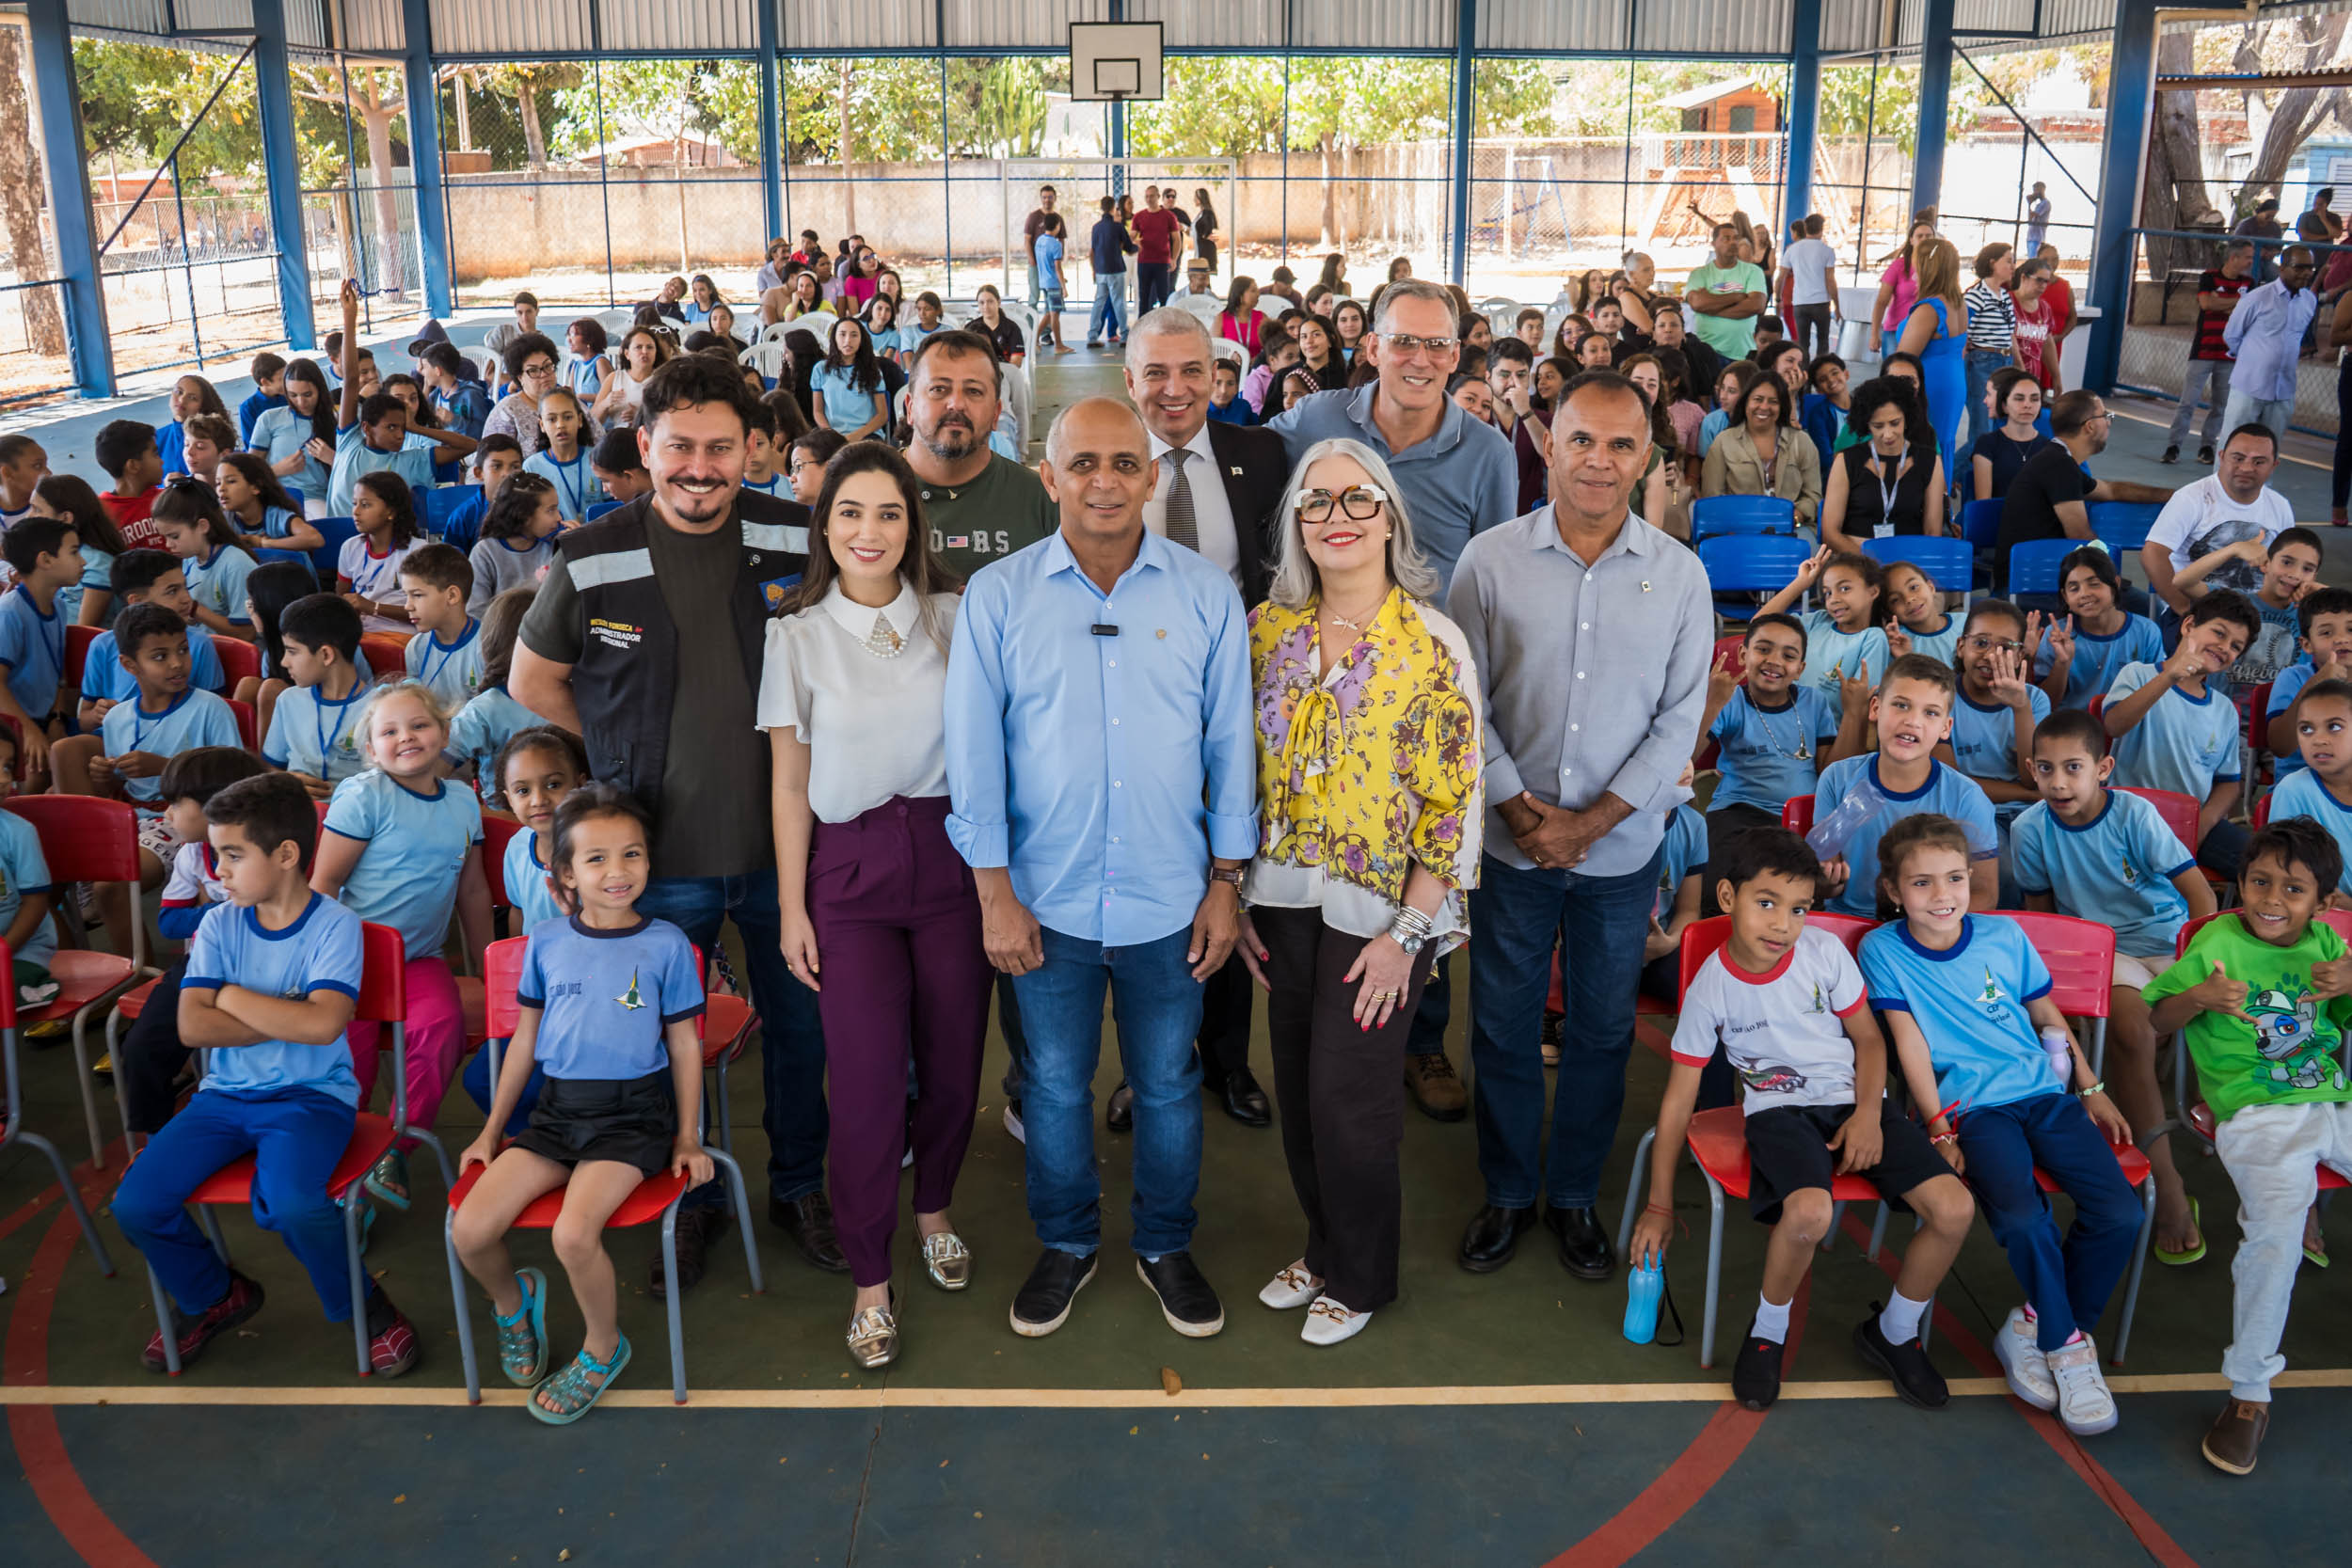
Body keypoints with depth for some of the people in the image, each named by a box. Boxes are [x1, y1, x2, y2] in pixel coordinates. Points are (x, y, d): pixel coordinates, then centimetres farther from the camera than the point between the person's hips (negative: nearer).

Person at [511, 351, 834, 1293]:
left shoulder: (799, 544, -7)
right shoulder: (590, 562, -9)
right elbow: (532, 682, 6)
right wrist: (633, 750, 2)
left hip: (780, 840, 1)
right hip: (661, 852, 0)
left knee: (799, 1027, 15)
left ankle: (800, 1187, 37)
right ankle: (690, 1199, 36)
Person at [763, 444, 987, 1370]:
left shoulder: (951, 618, 3)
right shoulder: (800, 636, 2)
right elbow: (790, 785, 3)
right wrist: (792, 908, 1)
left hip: (950, 853, 1)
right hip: (851, 872, -1)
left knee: (953, 1064, 8)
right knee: (867, 1082, -5)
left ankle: (932, 1210, 36)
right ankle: (870, 1283, 12)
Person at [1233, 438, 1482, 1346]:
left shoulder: (1432, 646, -11)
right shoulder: (1268, 629, 2)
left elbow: (1455, 804, -11)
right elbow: (1245, 770, 8)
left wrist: (1405, 935, -14)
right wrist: (1236, 900, 5)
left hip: (1378, 906, -4)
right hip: (1285, 900, 4)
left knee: (1347, 1100, 3)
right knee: (1297, 1090, 13)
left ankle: (1359, 1278, 26)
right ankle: (1323, 1247, 37)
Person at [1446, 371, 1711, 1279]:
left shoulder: (1679, 574, -2)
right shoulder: (1491, 561, -4)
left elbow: (1680, 718, -3)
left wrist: (1591, 821, -10)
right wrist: (1515, 805, -12)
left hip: (1623, 848, 1)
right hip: (1513, 843, 0)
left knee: (1603, 1029, 12)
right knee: (1503, 1026, 11)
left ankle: (1575, 1195, 32)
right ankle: (1507, 1192, 30)